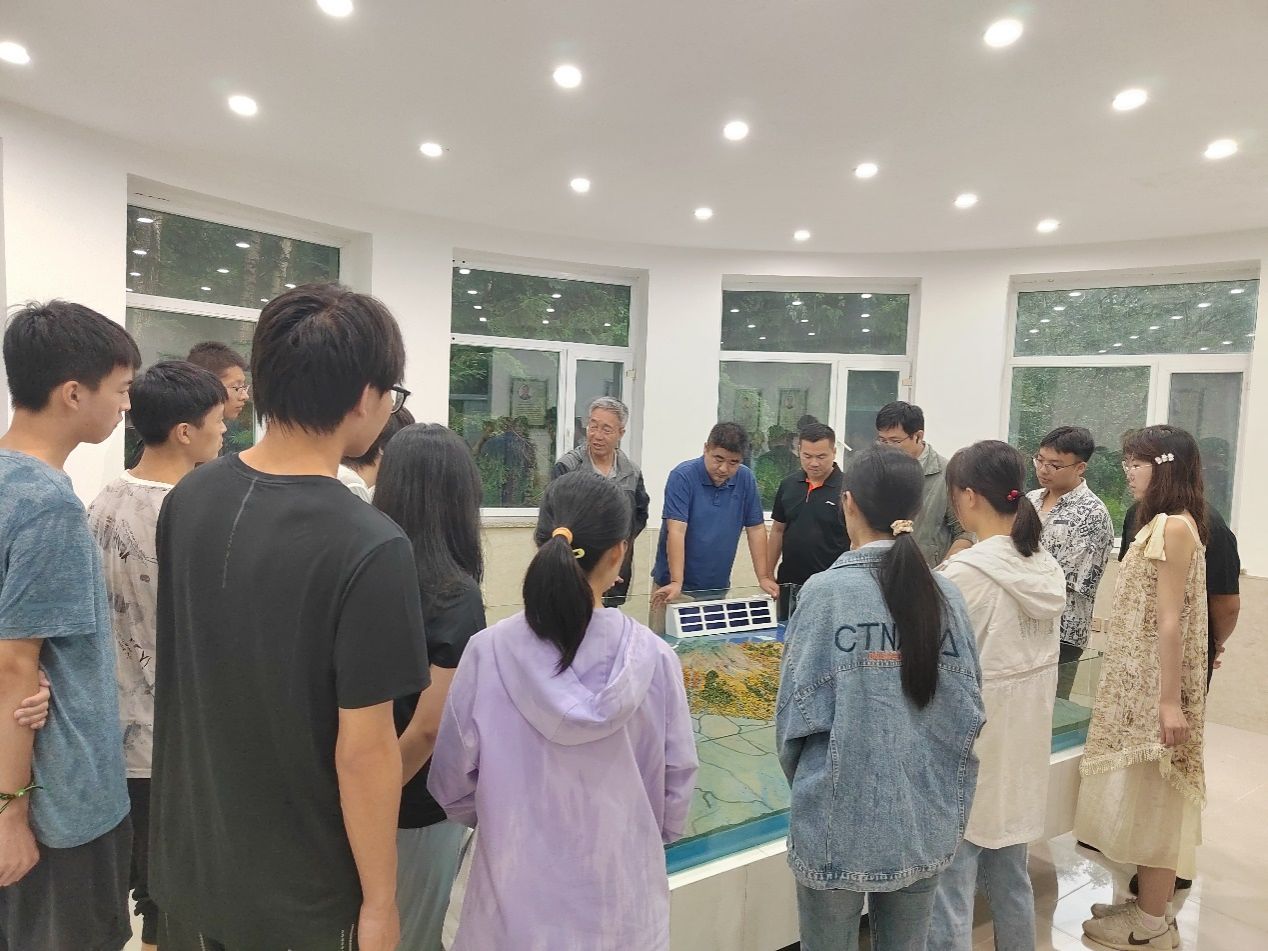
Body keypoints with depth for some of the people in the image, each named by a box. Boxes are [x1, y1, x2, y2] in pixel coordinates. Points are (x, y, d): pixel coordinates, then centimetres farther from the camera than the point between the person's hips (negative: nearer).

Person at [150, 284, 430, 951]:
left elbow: (193, 666, 7)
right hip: (296, 893, -5)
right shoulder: (370, 548, -28)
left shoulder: (188, 497, -7)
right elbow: (363, 750, -23)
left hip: (184, 861, 6)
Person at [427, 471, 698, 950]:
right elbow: (677, 781, -5)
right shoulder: (654, 658, -17)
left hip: (515, 888, 0)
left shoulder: (489, 651, -17)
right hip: (618, 891, 0)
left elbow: (452, 783, -6)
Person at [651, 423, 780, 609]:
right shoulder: (682, 476, -14)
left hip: (718, 587, 4)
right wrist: (676, 583, -28)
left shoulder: (746, 479, 0)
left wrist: (763, 577, -1)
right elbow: (676, 531, -21)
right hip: (676, 586, -3)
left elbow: (756, 528, 5)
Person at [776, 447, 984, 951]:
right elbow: (968, 711, 1)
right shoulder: (946, 595, -5)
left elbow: (797, 709, -11)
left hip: (840, 822, -4)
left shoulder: (826, 591, -16)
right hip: (925, 821, 4)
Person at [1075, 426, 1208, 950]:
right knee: (1143, 797, 16)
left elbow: (1170, 622, -21)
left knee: (1153, 797, 3)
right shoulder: (1159, 524, 10)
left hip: (1153, 687, -9)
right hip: (1138, 682, 9)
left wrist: (1170, 701, -21)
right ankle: (1148, 905, 29)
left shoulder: (1174, 527, -18)